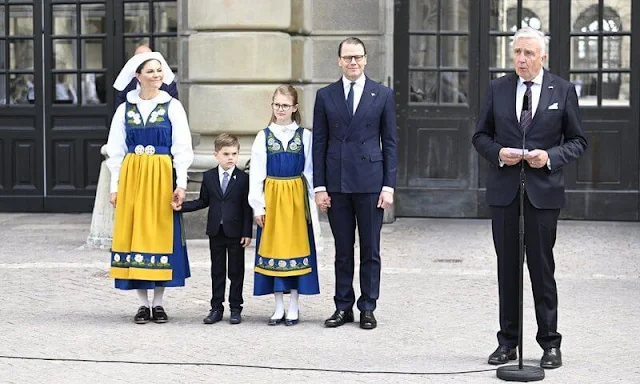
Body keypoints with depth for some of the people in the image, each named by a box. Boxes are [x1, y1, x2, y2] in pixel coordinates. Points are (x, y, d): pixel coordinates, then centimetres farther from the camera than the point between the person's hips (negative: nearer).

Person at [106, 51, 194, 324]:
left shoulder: (172, 107, 2)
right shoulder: (125, 109, 6)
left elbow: (181, 148, 0)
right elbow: (116, 150, 8)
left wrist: (181, 183, -7)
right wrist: (115, 186, 3)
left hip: (161, 176, -1)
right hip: (132, 177, 1)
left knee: (161, 232, 1)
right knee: (135, 233, 1)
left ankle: (158, 302, 10)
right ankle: (143, 303, 9)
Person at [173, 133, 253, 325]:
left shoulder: (243, 178, -5)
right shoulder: (208, 177, 5)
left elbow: (247, 207, -5)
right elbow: (203, 201, 12)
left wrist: (247, 233, -9)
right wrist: (182, 206, 0)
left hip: (235, 232, -3)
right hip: (215, 231, 3)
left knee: (236, 272, 4)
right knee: (217, 271, 9)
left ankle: (235, 308, 12)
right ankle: (216, 308, 14)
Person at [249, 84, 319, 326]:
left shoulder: (305, 136, 2)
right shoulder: (263, 136, 3)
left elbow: (310, 172, 2)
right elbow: (256, 173, 1)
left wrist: (313, 201, -4)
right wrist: (257, 205, -5)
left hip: (296, 197, -1)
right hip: (271, 197, 1)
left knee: (295, 245, 2)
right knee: (274, 247, 4)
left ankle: (293, 307, 9)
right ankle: (279, 307, 12)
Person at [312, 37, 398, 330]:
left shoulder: (383, 95, 4)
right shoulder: (325, 96, 7)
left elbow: (390, 143, 3)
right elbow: (319, 143, 7)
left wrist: (389, 185, -4)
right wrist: (320, 186, 0)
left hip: (370, 182, -1)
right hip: (337, 184, 1)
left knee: (370, 250, 4)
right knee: (342, 250, 7)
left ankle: (367, 308, 12)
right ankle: (343, 307, 15)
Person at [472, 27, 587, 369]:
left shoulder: (563, 91, 1)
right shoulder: (498, 89, 6)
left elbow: (577, 140, 4)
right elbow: (481, 136, 11)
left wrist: (551, 156, -13)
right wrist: (497, 152, -9)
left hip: (544, 191, -2)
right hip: (504, 190, 2)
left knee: (542, 267, 1)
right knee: (507, 268, 8)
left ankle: (550, 343, 10)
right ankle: (507, 341, 17)